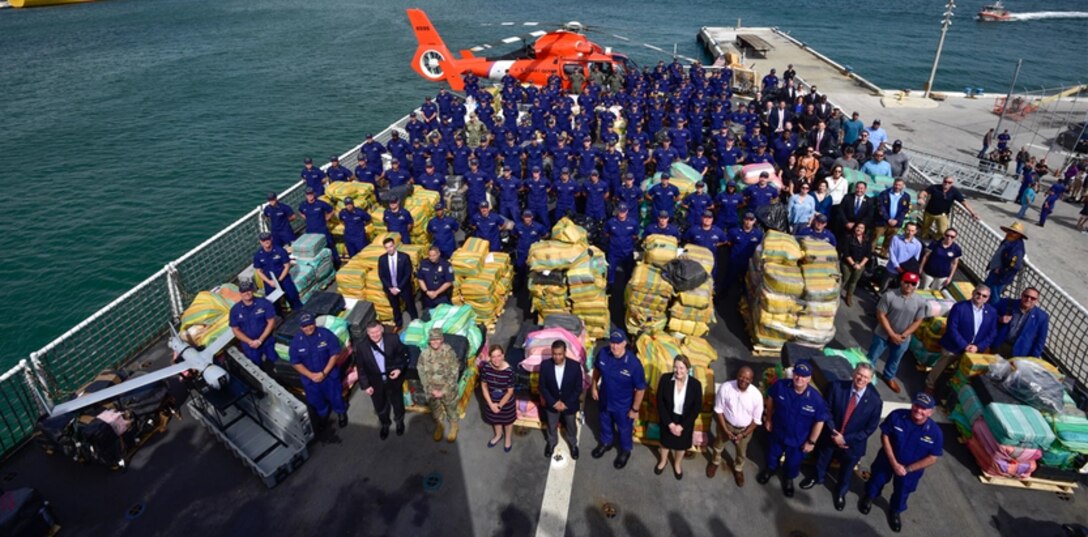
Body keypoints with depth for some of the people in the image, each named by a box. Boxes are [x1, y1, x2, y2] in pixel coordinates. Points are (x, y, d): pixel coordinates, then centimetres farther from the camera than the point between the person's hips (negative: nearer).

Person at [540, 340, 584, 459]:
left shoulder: (575, 366, -24)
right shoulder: (545, 365, -22)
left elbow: (578, 388, -14)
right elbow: (542, 387, -11)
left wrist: (566, 404, -17)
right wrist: (554, 402, -16)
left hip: (570, 404, -1)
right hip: (552, 404, 1)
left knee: (571, 427, 24)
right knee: (551, 426, 25)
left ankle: (573, 444, 54)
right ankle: (551, 443, 55)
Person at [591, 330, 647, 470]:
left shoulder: (634, 364, -34)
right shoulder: (603, 353, -22)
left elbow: (640, 389, -21)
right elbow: (597, 369, 1)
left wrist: (635, 409, -13)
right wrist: (594, 386, 6)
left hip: (623, 404, -3)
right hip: (605, 399, 4)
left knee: (624, 429, 24)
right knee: (605, 422, 30)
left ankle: (625, 451, 53)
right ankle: (606, 442, 60)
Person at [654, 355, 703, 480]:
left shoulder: (695, 384, -23)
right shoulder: (665, 379, -22)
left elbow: (697, 408, -14)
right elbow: (660, 402, -14)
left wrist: (681, 426, -15)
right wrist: (670, 423, -16)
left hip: (685, 421, 0)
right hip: (667, 419, 0)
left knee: (681, 444, 24)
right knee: (665, 440, 25)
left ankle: (677, 464, 54)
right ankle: (663, 460, 56)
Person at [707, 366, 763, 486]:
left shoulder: (756, 395, -27)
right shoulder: (725, 387, -29)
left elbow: (756, 420, -13)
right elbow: (718, 410, -15)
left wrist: (743, 434, -18)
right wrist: (726, 430, -17)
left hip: (745, 428, 0)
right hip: (726, 424, 0)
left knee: (741, 453, 25)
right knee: (718, 446, 26)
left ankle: (738, 469, 57)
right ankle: (715, 462, 58)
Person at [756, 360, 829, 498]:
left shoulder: (815, 398, -30)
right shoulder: (780, 386, -26)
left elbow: (819, 421, -16)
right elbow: (770, 399, -5)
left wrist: (811, 441, -8)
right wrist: (768, 419, 3)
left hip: (798, 439, -1)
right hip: (778, 431, 1)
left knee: (793, 462, 24)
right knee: (773, 453, 28)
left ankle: (789, 478, 56)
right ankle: (771, 468, 60)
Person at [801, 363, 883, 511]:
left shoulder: (875, 400, -23)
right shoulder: (837, 387, -20)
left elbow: (870, 428, -15)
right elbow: (827, 411, -11)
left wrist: (846, 438, -18)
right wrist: (834, 433, -19)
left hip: (853, 443, -1)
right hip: (831, 436, 1)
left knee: (846, 471, 25)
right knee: (822, 460, 28)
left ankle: (841, 492, 54)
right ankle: (817, 477, 59)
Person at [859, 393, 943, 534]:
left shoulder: (935, 432, -25)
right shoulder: (897, 416, -26)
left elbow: (932, 458, -15)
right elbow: (885, 436, -17)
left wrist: (907, 469, -16)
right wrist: (894, 462, -20)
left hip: (911, 469, 0)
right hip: (888, 460, 0)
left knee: (902, 492, 24)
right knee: (877, 480, 24)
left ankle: (895, 511, 54)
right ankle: (869, 496, 56)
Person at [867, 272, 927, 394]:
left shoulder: (920, 302, -12)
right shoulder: (889, 295, -21)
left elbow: (918, 321, -5)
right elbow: (881, 315, -16)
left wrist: (903, 335, -15)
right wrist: (892, 334, -18)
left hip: (903, 339, 3)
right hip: (883, 335, -3)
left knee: (894, 360, 24)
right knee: (872, 357, 13)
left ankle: (888, 377, 50)